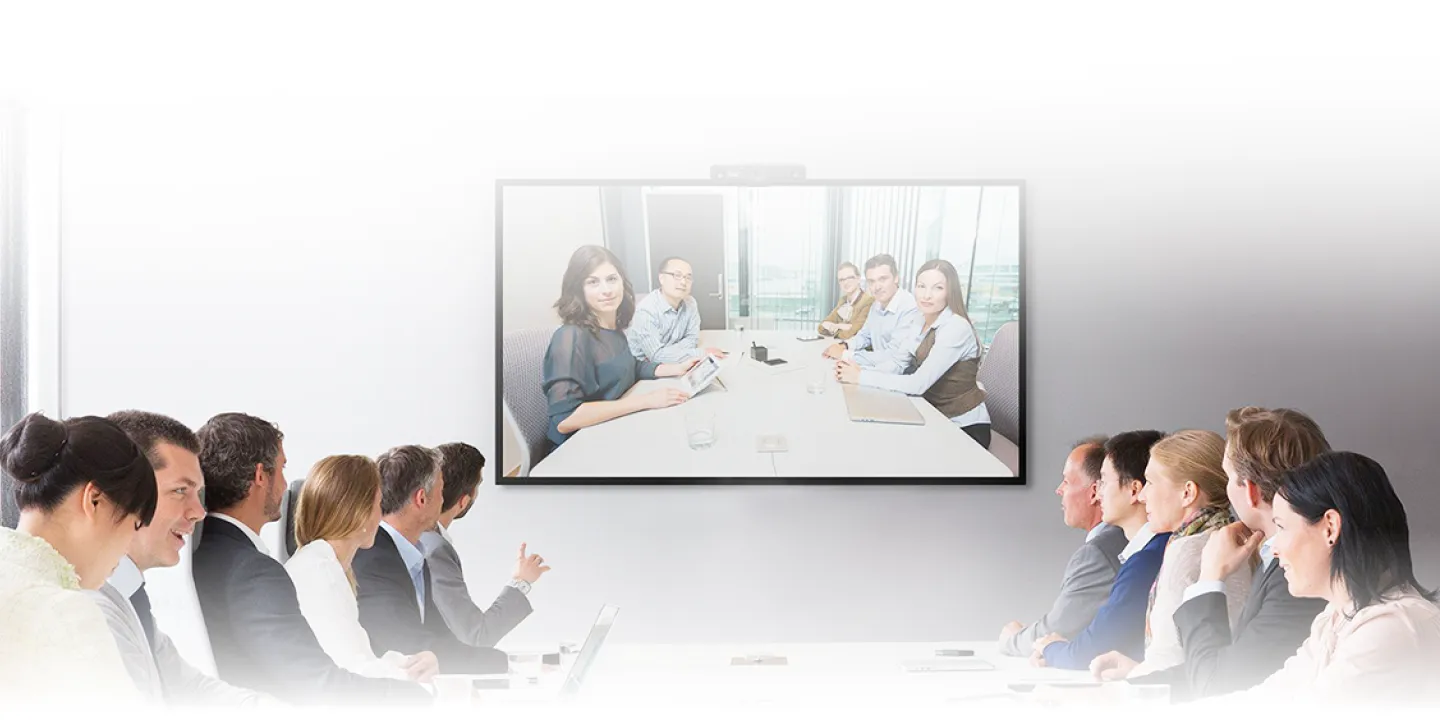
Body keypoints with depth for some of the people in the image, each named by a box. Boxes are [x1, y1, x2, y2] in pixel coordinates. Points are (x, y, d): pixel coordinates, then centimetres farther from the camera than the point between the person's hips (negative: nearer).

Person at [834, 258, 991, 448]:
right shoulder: (920, 321, 3)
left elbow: (918, 384, -28)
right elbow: (896, 364, -1)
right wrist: (859, 370, -20)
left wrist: (862, 377, -24)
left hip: (965, 428, -6)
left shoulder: (956, 328, -24)